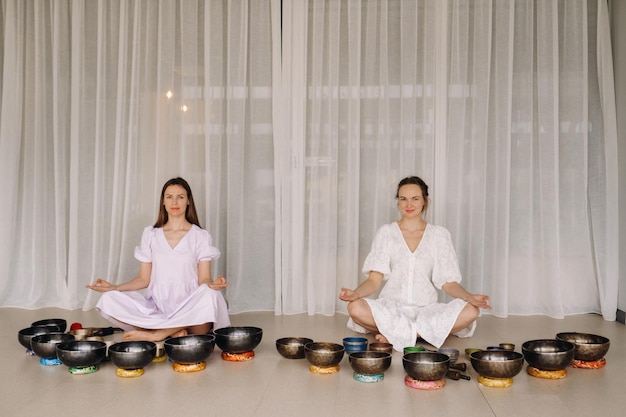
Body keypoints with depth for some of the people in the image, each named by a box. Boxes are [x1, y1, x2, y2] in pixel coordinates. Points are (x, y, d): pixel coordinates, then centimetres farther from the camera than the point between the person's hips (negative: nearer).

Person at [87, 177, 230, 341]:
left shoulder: (201, 236, 5)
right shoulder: (150, 234, 12)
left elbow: (203, 280, -2)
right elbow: (144, 279, 11)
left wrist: (213, 285, -25)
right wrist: (114, 287, -4)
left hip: (189, 310, -2)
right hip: (157, 307, 3)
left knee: (210, 296, -35)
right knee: (109, 299, -20)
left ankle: (157, 333, -21)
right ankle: (173, 332, -22)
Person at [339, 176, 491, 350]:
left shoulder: (439, 234, 7)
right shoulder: (386, 232, 5)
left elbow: (449, 282, 4)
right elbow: (374, 280, -1)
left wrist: (469, 297, -17)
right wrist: (356, 293, -22)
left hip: (427, 308, 2)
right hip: (391, 307, -1)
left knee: (471, 311, -27)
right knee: (355, 308, -31)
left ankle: (393, 332, -21)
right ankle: (422, 332, -18)